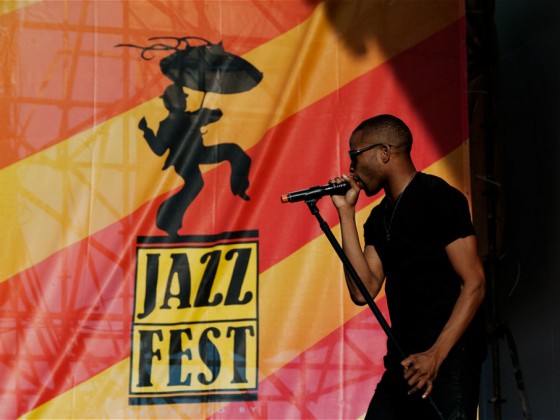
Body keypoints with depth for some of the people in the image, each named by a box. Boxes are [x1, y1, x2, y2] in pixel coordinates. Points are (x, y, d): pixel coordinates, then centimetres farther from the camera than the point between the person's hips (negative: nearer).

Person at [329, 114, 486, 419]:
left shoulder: (438, 198, -7)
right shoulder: (379, 218, 16)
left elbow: (474, 284, -13)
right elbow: (363, 291, 4)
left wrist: (437, 354, -22)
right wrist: (346, 212, 5)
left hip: (448, 356, -7)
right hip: (404, 361, 7)